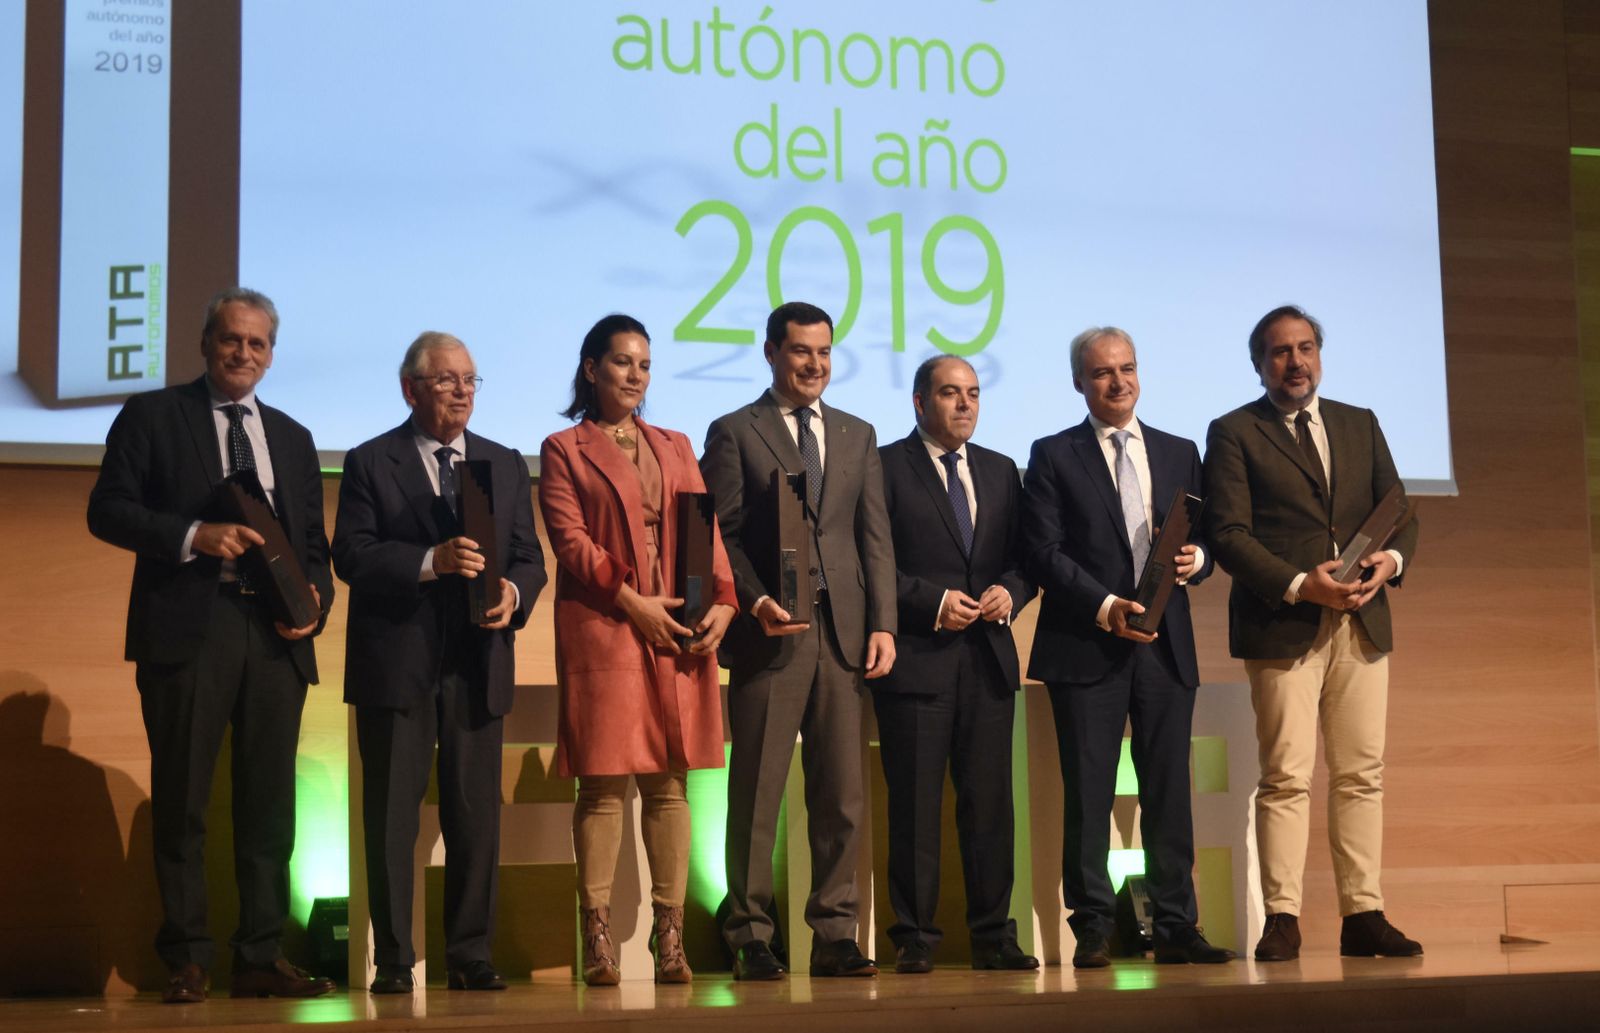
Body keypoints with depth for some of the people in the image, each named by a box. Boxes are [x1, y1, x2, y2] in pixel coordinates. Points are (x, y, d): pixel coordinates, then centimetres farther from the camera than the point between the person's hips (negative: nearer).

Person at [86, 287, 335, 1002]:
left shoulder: (292, 438, 20)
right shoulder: (153, 415, 8)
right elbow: (107, 510, -1)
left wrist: (315, 596, -1)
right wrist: (193, 536, -14)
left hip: (275, 632, 4)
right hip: (187, 628, -4)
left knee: (270, 802, 4)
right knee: (182, 799, -2)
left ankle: (261, 958, 10)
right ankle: (187, 962, 5)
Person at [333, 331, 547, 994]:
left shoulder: (506, 465, 15)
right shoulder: (369, 463, 3)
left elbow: (528, 558, 11)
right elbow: (352, 555, -8)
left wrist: (513, 592, -12)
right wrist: (432, 561, -21)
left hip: (477, 665, 3)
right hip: (396, 665, -3)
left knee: (476, 816, 4)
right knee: (392, 817, 1)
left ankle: (471, 956, 12)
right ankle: (393, 961, 7)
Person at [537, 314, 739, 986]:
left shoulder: (675, 448, 21)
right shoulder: (564, 450, 8)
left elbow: (708, 531, 12)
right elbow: (570, 540, -3)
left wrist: (722, 600, -5)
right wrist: (631, 600, -14)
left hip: (679, 630, 4)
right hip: (602, 627, -4)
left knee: (669, 782, 2)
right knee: (603, 783, -6)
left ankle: (670, 936, 3)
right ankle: (598, 938, -4)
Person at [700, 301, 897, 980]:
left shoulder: (858, 436, 17)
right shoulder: (734, 433, 5)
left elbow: (876, 537, 12)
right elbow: (721, 536, -1)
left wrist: (882, 624, 2)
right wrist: (756, 603, -16)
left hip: (843, 636, 4)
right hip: (770, 635, -4)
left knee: (841, 795, 4)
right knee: (757, 795, -1)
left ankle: (834, 936, 12)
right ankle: (751, 938, 7)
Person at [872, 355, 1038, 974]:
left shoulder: (1001, 472, 17)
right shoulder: (886, 468, 0)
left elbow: (1026, 557, 17)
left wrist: (1009, 592, -3)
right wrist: (932, 601, -14)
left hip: (988, 658, 5)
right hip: (916, 659, -4)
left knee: (990, 803, 5)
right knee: (915, 806, -1)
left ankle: (993, 935, 13)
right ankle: (914, 939, 6)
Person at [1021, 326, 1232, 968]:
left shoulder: (1179, 454, 16)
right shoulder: (1053, 457, 5)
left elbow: (1205, 540, 15)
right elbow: (1043, 553, -3)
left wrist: (1196, 560, -9)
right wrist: (1105, 607, -14)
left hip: (1165, 647, 3)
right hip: (1086, 647, -3)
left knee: (1169, 790, 3)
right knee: (1088, 794, -1)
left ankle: (1175, 927, 8)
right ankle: (1093, 929, 5)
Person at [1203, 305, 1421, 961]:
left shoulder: (1360, 425, 17)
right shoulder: (1234, 433, 2)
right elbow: (1229, 533, -6)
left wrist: (1392, 558, -8)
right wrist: (1299, 585, -17)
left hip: (1362, 623, 4)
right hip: (1283, 627, -4)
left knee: (1361, 775, 4)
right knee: (1286, 777, -5)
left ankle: (1363, 915, 8)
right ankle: (1282, 919, -1)